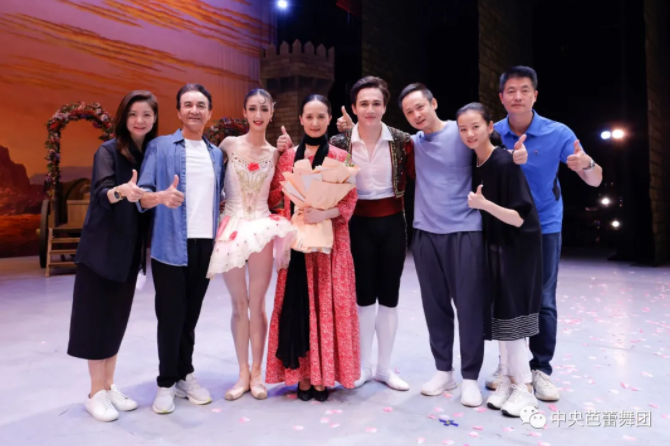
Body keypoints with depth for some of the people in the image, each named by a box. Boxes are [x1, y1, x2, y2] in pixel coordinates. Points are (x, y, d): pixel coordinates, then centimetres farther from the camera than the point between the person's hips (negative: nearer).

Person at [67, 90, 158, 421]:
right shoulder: (108, 151, -9)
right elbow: (101, 194, -23)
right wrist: (121, 191, -45)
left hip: (130, 249, 5)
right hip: (101, 247, -5)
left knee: (118, 317, 12)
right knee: (98, 317, 2)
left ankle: (109, 386, 25)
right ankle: (96, 393, 15)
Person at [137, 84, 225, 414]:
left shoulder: (217, 154, 13)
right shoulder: (160, 146, 0)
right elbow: (142, 194, -8)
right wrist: (162, 196, -28)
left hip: (206, 244, 4)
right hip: (171, 246, -4)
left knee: (191, 315, 12)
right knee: (170, 316, 3)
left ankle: (185, 375, 26)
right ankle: (166, 382, 19)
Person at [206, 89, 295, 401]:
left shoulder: (275, 153, 4)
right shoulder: (230, 144, 0)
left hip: (262, 229, 0)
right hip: (231, 228, 0)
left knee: (257, 304, 6)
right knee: (239, 305, 8)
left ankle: (256, 373, 20)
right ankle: (243, 374, 21)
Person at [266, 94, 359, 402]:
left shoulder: (340, 157, 2)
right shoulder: (288, 157, 9)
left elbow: (349, 202, -3)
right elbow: (274, 197, 7)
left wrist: (324, 213, -21)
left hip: (329, 242, -1)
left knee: (328, 305, 2)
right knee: (297, 305, 2)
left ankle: (323, 376, 16)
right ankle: (302, 374, 17)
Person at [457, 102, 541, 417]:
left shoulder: (505, 162, -20)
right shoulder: (474, 164, 3)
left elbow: (519, 218, -23)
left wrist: (484, 204, -33)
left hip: (517, 249, -7)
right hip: (493, 247, 7)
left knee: (511, 316, -3)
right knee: (498, 315, 11)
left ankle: (524, 388, 13)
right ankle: (508, 379, 24)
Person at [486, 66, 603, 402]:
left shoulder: (558, 133, -10)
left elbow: (595, 180, -11)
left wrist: (587, 164, -34)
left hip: (544, 227, -2)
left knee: (542, 302, 2)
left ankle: (541, 369, 17)